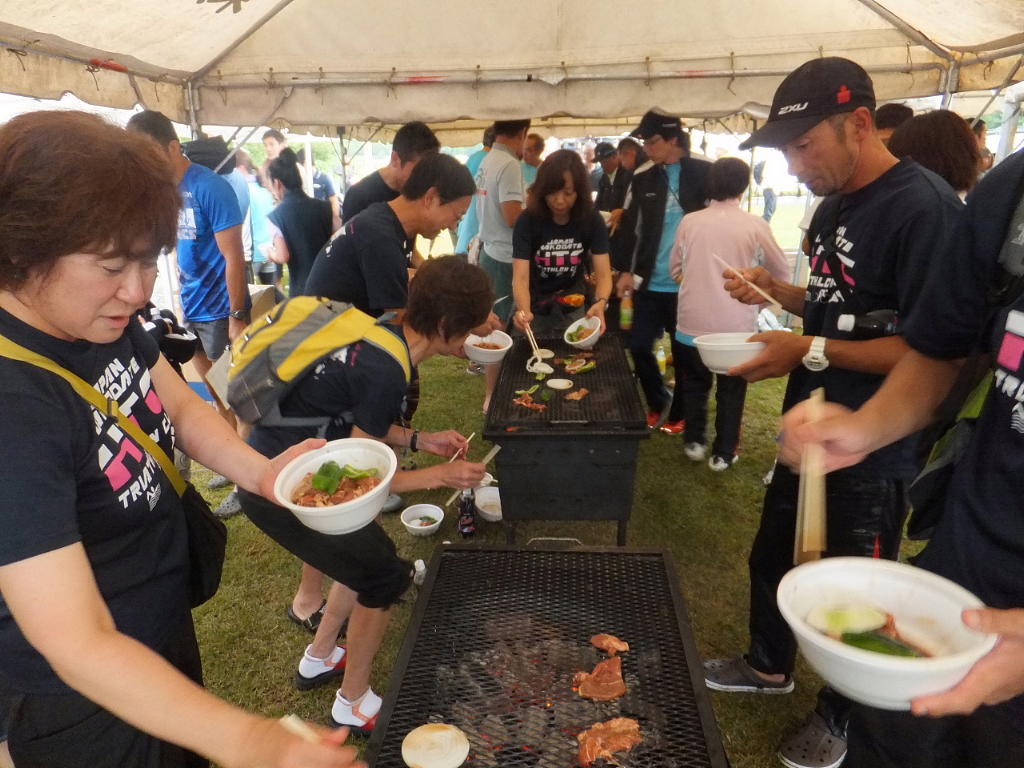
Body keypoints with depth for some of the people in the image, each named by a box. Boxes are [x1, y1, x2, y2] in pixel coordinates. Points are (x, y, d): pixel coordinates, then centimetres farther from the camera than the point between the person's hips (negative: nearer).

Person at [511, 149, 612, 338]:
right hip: (536, 310, -1)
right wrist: (524, 310, -49)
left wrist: (601, 303, -41)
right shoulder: (528, 221, -21)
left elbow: (603, 274, -19)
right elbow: (520, 277, -28)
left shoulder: (592, 220, -15)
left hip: (573, 310, 2)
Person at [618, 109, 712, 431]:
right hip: (649, 282, 3)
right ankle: (658, 403, 30)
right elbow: (628, 226, 10)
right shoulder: (643, 177, 5)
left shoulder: (705, 173, -5)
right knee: (638, 346, 6)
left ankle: (679, 411, 30)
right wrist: (627, 270, 3)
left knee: (683, 351, 9)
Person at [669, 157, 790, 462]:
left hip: (693, 320, 2)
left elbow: (675, 269, 9)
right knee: (731, 390, 15)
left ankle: (694, 441, 29)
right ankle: (723, 453, 21)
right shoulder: (755, 225, -7)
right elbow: (781, 272, 6)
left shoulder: (690, 221, -3)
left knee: (694, 383, 22)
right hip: (736, 324, -1)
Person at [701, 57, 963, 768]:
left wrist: (809, 352, -26)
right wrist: (775, 290, 0)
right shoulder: (834, 206, 7)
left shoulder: (924, 207, -21)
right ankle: (770, 666, 47)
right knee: (772, 557, 22)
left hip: (874, 453, -8)